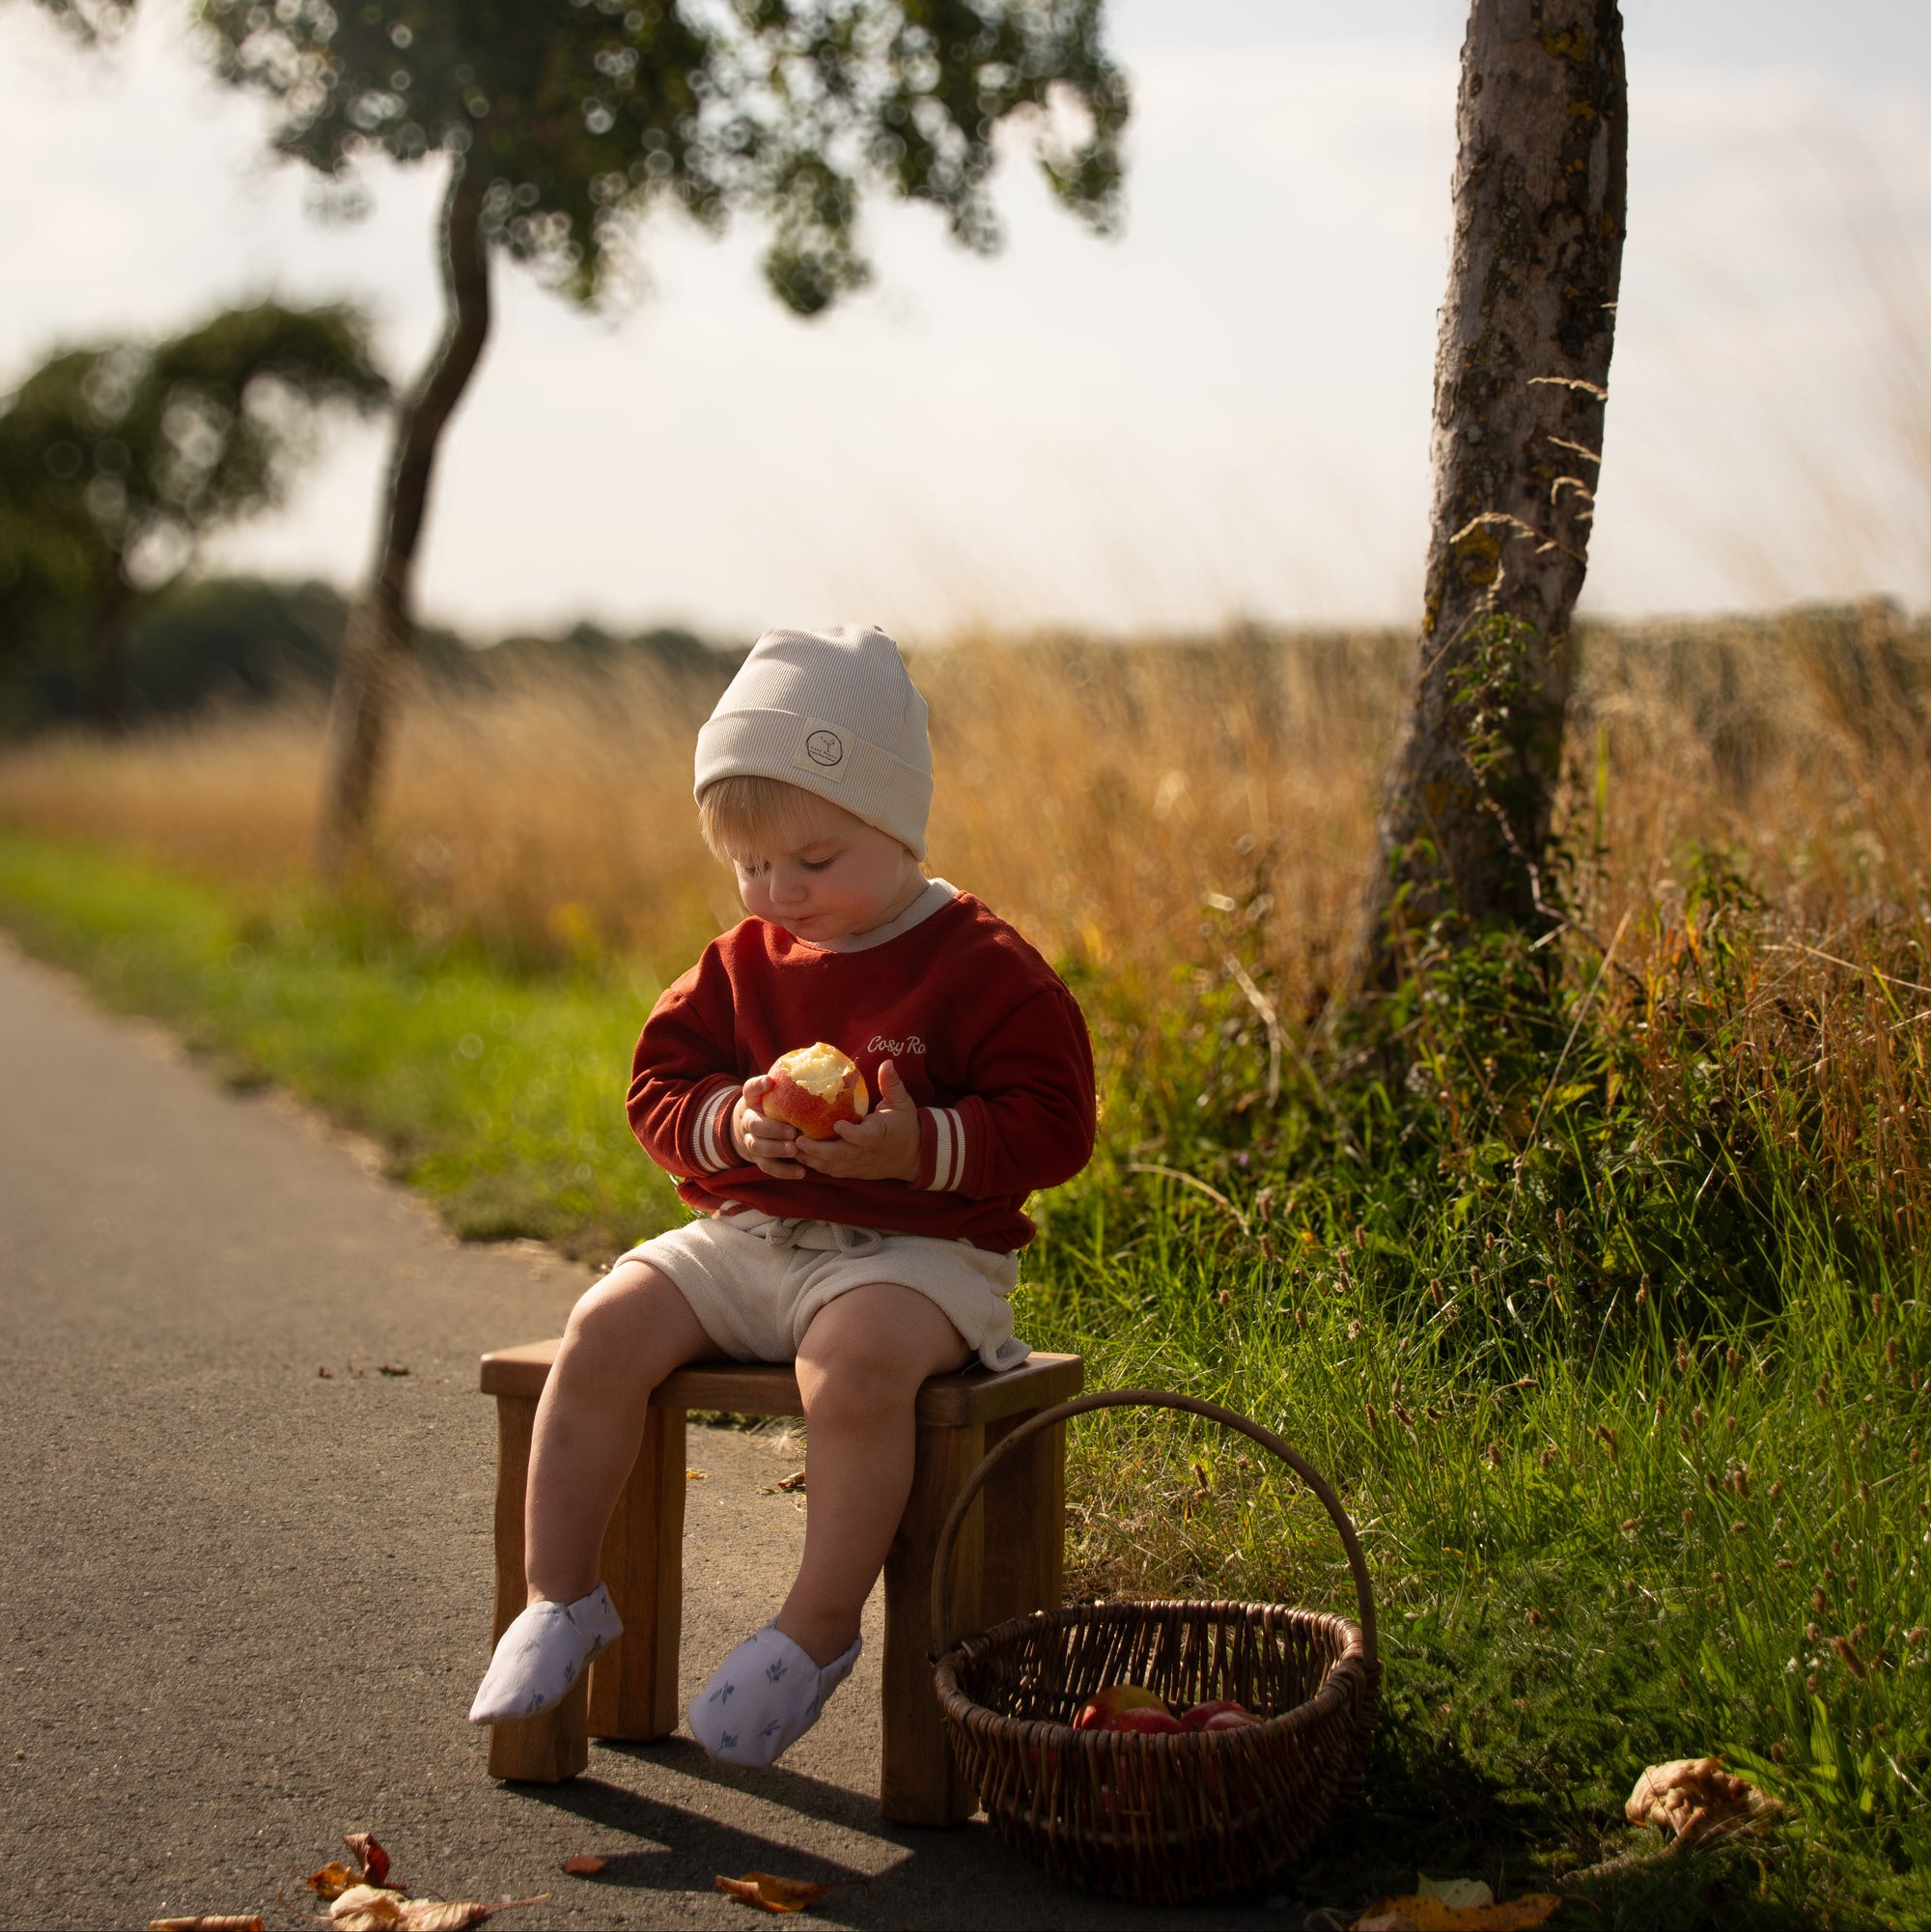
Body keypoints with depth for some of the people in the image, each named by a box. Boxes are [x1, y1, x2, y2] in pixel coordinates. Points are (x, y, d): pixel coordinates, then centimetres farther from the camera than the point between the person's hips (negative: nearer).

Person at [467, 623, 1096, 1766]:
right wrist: (730, 1126, -10)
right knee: (605, 1330, -17)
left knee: (857, 1360, -37)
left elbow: (1052, 1123, -8)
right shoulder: (743, 965, 12)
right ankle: (562, 1600, -4)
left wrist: (919, 1146, -22)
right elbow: (660, 1090, 12)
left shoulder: (982, 969, -5)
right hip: (745, 1234, 5)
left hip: (914, 1249, -5)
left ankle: (820, 1629, -20)